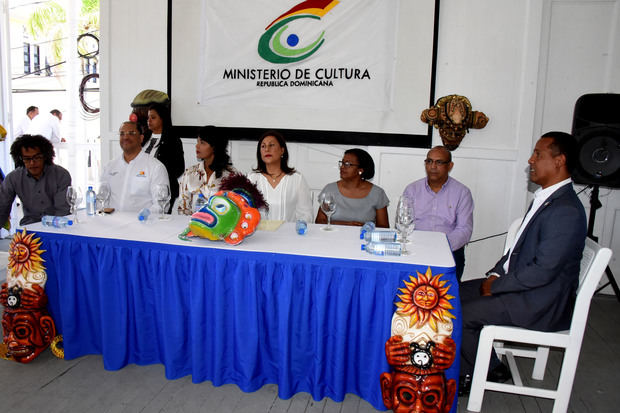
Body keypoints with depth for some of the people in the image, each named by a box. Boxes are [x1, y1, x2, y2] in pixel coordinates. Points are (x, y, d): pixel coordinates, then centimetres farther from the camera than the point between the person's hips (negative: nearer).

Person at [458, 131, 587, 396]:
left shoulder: (566, 211, -24)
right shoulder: (544, 198, 10)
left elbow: (543, 270, -26)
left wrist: (495, 286, -16)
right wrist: (495, 274, 2)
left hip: (541, 305, -10)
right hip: (521, 286, 10)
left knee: (460, 315, -16)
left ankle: (490, 371, 10)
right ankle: (470, 366, 17)